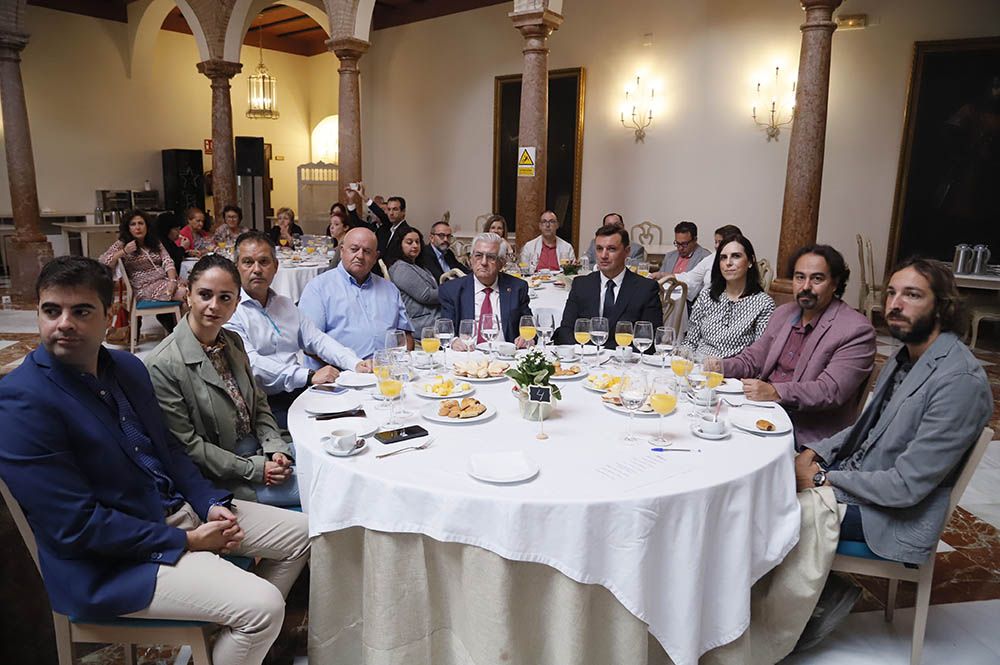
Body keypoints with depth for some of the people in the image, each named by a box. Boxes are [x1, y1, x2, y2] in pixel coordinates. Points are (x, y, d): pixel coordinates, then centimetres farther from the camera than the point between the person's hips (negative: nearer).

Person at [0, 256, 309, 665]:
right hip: (107, 561, -8)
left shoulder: (127, 367, 5)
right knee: (262, 605, -22)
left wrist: (211, 503, -2)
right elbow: (75, 526, -22)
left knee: (302, 532, 10)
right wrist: (185, 541, -17)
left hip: (175, 510, 8)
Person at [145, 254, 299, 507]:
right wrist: (254, 469, -18)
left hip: (259, 451, 7)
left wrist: (275, 447, -5)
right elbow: (186, 446, -16)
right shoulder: (163, 365, -18)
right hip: (219, 480, -7)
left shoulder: (233, 342, 5)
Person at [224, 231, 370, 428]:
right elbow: (251, 363, -17)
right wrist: (309, 376, -23)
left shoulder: (286, 304, 19)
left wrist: (355, 363, -4)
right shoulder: (230, 311, -4)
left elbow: (317, 340, 15)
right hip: (264, 402, -6)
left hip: (298, 392, 7)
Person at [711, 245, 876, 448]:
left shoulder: (857, 331, -9)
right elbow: (752, 359, 19)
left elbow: (830, 391, -19)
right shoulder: (783, 313, 13)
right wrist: (722, 366, -2)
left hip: (808, 434, -6)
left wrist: (776, 392, -29)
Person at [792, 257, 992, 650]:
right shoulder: (905, 357, 6)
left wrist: (824, 479, -16)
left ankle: (828, 593, 9)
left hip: (894, 517, -8)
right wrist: (814, 454, 0)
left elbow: (907, 485, -24)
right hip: (855, 479, 8)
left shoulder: (961, 381, -23)